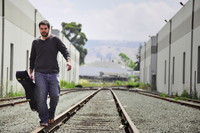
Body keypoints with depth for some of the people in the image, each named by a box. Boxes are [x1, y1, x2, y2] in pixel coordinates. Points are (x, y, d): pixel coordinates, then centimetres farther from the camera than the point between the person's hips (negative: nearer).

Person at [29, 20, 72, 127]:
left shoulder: (55, 40, 9)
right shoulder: (36, 42, 15)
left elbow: (64, 50, 3)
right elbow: (32, 59, 22)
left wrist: (68, 60, -16)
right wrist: (30, 72, 14)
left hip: (53, 73, -1)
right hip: (40, 74, 1)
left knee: (55, 96, -10)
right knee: (41, 98, -10)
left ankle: (51, 115, 14)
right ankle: (44, 120, -3)